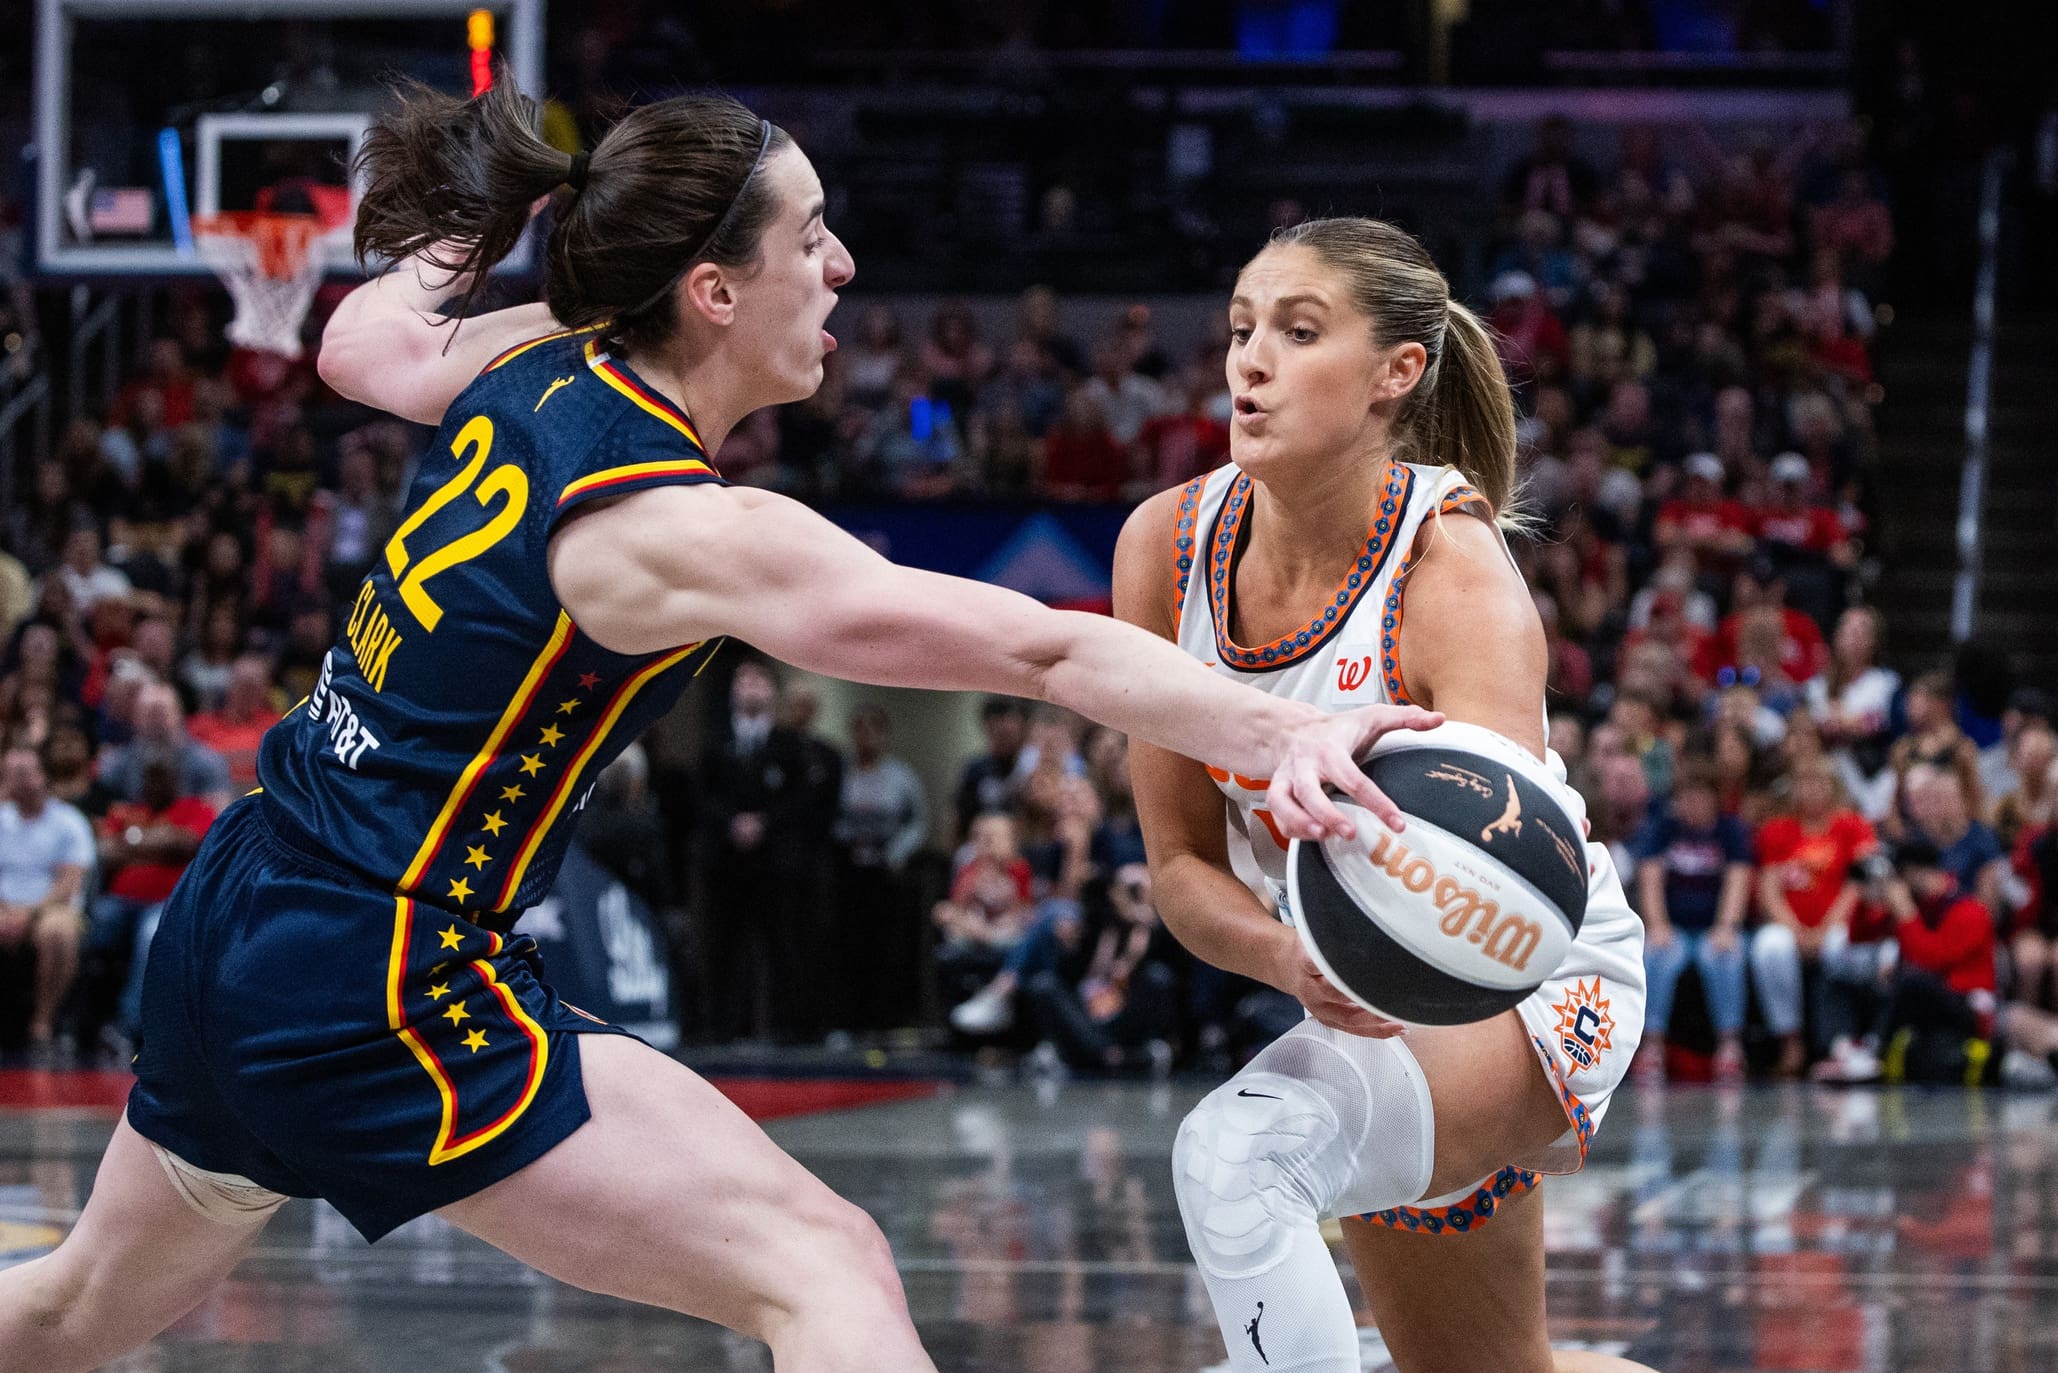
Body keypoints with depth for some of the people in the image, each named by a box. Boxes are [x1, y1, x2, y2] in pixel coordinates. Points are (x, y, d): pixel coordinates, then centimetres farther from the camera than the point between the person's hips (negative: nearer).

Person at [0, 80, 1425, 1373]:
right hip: (384, 993, -10)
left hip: (229, 933, 10)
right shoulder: (688, 533, -21)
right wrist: (1282, 731, -35)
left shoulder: (533, 371, 2)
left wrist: (469, 216, 38)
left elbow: (361, 340, 26)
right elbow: (1042, 647, -29)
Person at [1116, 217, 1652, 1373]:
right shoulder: (1167, 544, -14)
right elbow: (1181, 862, -8)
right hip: (1361, 1004, 7)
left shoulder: (1456, 572, -28)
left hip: (1533, 984, -6)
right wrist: (1301, 964, -30)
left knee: (1236, 1151, -34)